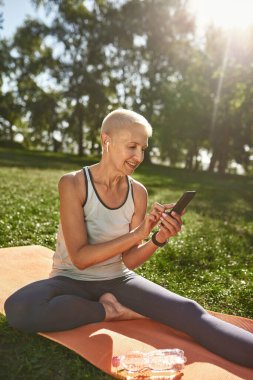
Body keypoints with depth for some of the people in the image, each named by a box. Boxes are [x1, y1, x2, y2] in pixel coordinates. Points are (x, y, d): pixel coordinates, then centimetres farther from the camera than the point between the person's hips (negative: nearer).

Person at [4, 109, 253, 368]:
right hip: (72, 280, -1)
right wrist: (138, 233, -29)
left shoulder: (138, 192, -6)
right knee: (19, 308, -33)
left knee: (189, 312, -21)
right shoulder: (73, 183, -17)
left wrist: (158, 239, -25)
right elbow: (80, 258, -21)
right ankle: (109, 311, -14)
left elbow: (129, 261, -5)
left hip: (117, 280, 2)